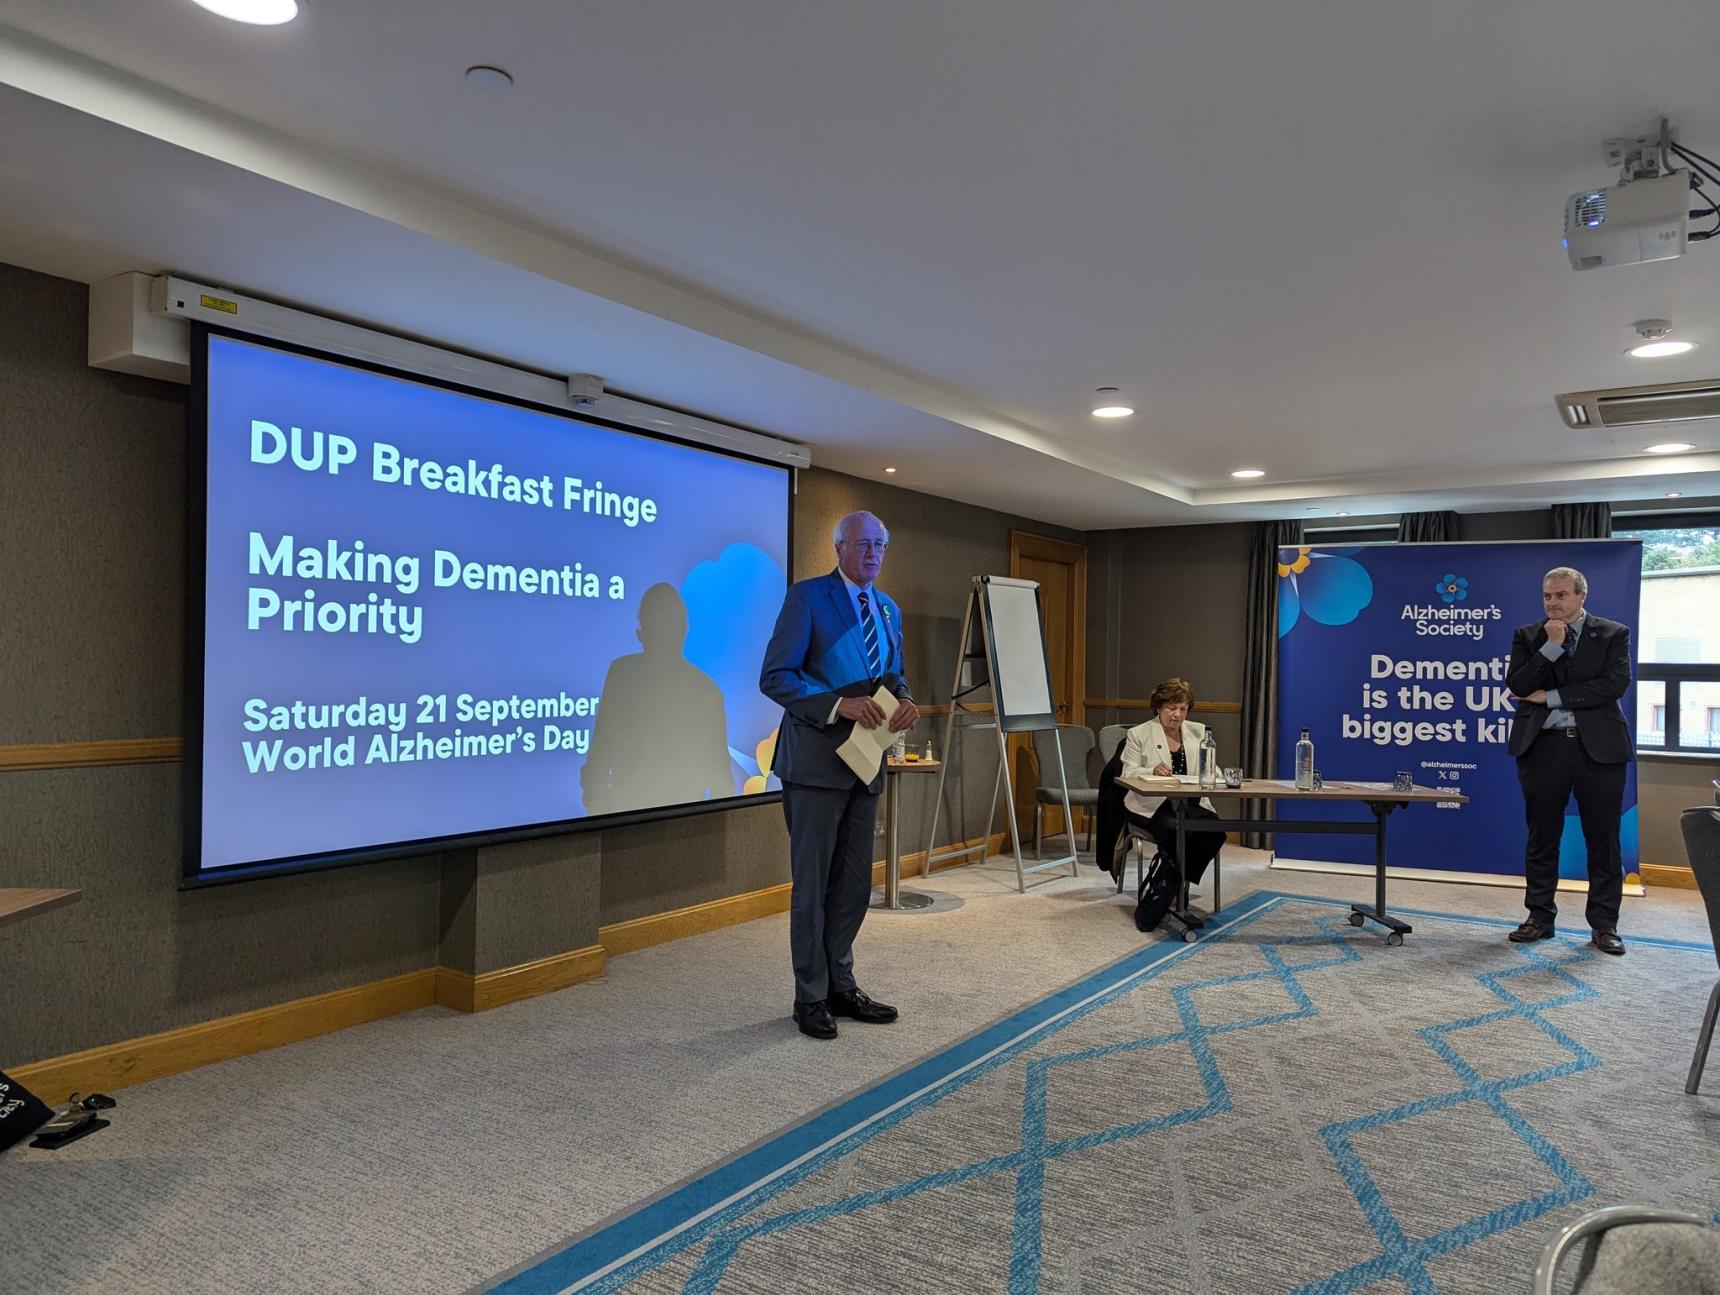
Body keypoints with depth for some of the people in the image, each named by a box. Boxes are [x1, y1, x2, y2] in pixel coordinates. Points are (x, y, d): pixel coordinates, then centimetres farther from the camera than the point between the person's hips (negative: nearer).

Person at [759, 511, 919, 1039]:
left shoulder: (889, 608, 13)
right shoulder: (807, 596, -8)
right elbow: (774, 677, -14)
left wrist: (904, 700, -3)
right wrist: (840, 704, -24)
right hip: (817, 760, -7)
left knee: (854, 883, 15)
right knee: (812, 883, 3)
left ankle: (840, 985, 29)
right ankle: (811, 997, 16)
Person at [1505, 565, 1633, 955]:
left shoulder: (1613, 634, 5)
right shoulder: (1528, 636, 9)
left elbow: (1615, 684, -9)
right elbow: (1517, 686, -3)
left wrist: (1551, 696, -9)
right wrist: (1552, 646, -11)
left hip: (1598, 747, -1)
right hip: (1543, 747, 1)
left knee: (1603, 840, 4)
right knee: (1542, 838, 7)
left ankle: (1604, 924, 14)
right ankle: (1540, 917, 18)